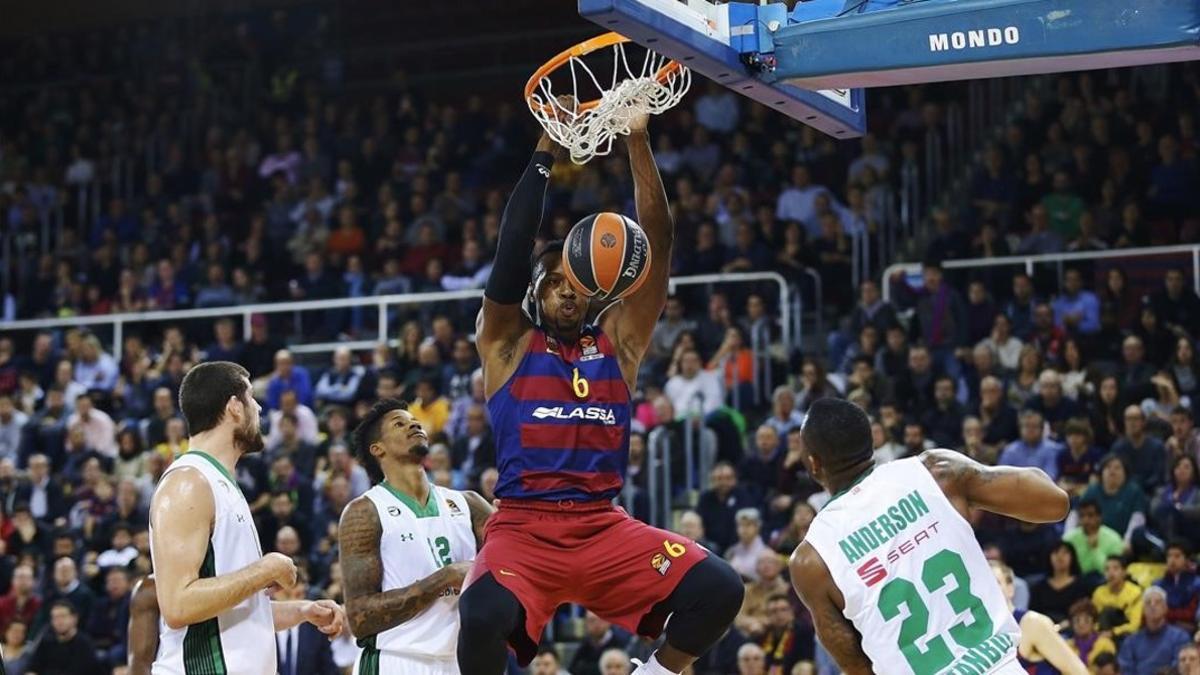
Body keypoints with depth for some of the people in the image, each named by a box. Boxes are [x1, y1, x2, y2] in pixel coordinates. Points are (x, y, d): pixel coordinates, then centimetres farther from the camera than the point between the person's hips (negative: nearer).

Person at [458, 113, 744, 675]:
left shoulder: (618, 339, 15)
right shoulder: (506, 342, 9)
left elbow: (656, 243, 6)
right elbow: (513, 249, -5)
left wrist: (638, 142, -3)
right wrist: (545, 152, -6)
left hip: (604, 526, 3)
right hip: (523, 528, -3)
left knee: (718, 589, -19)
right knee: (483, 616, -34)